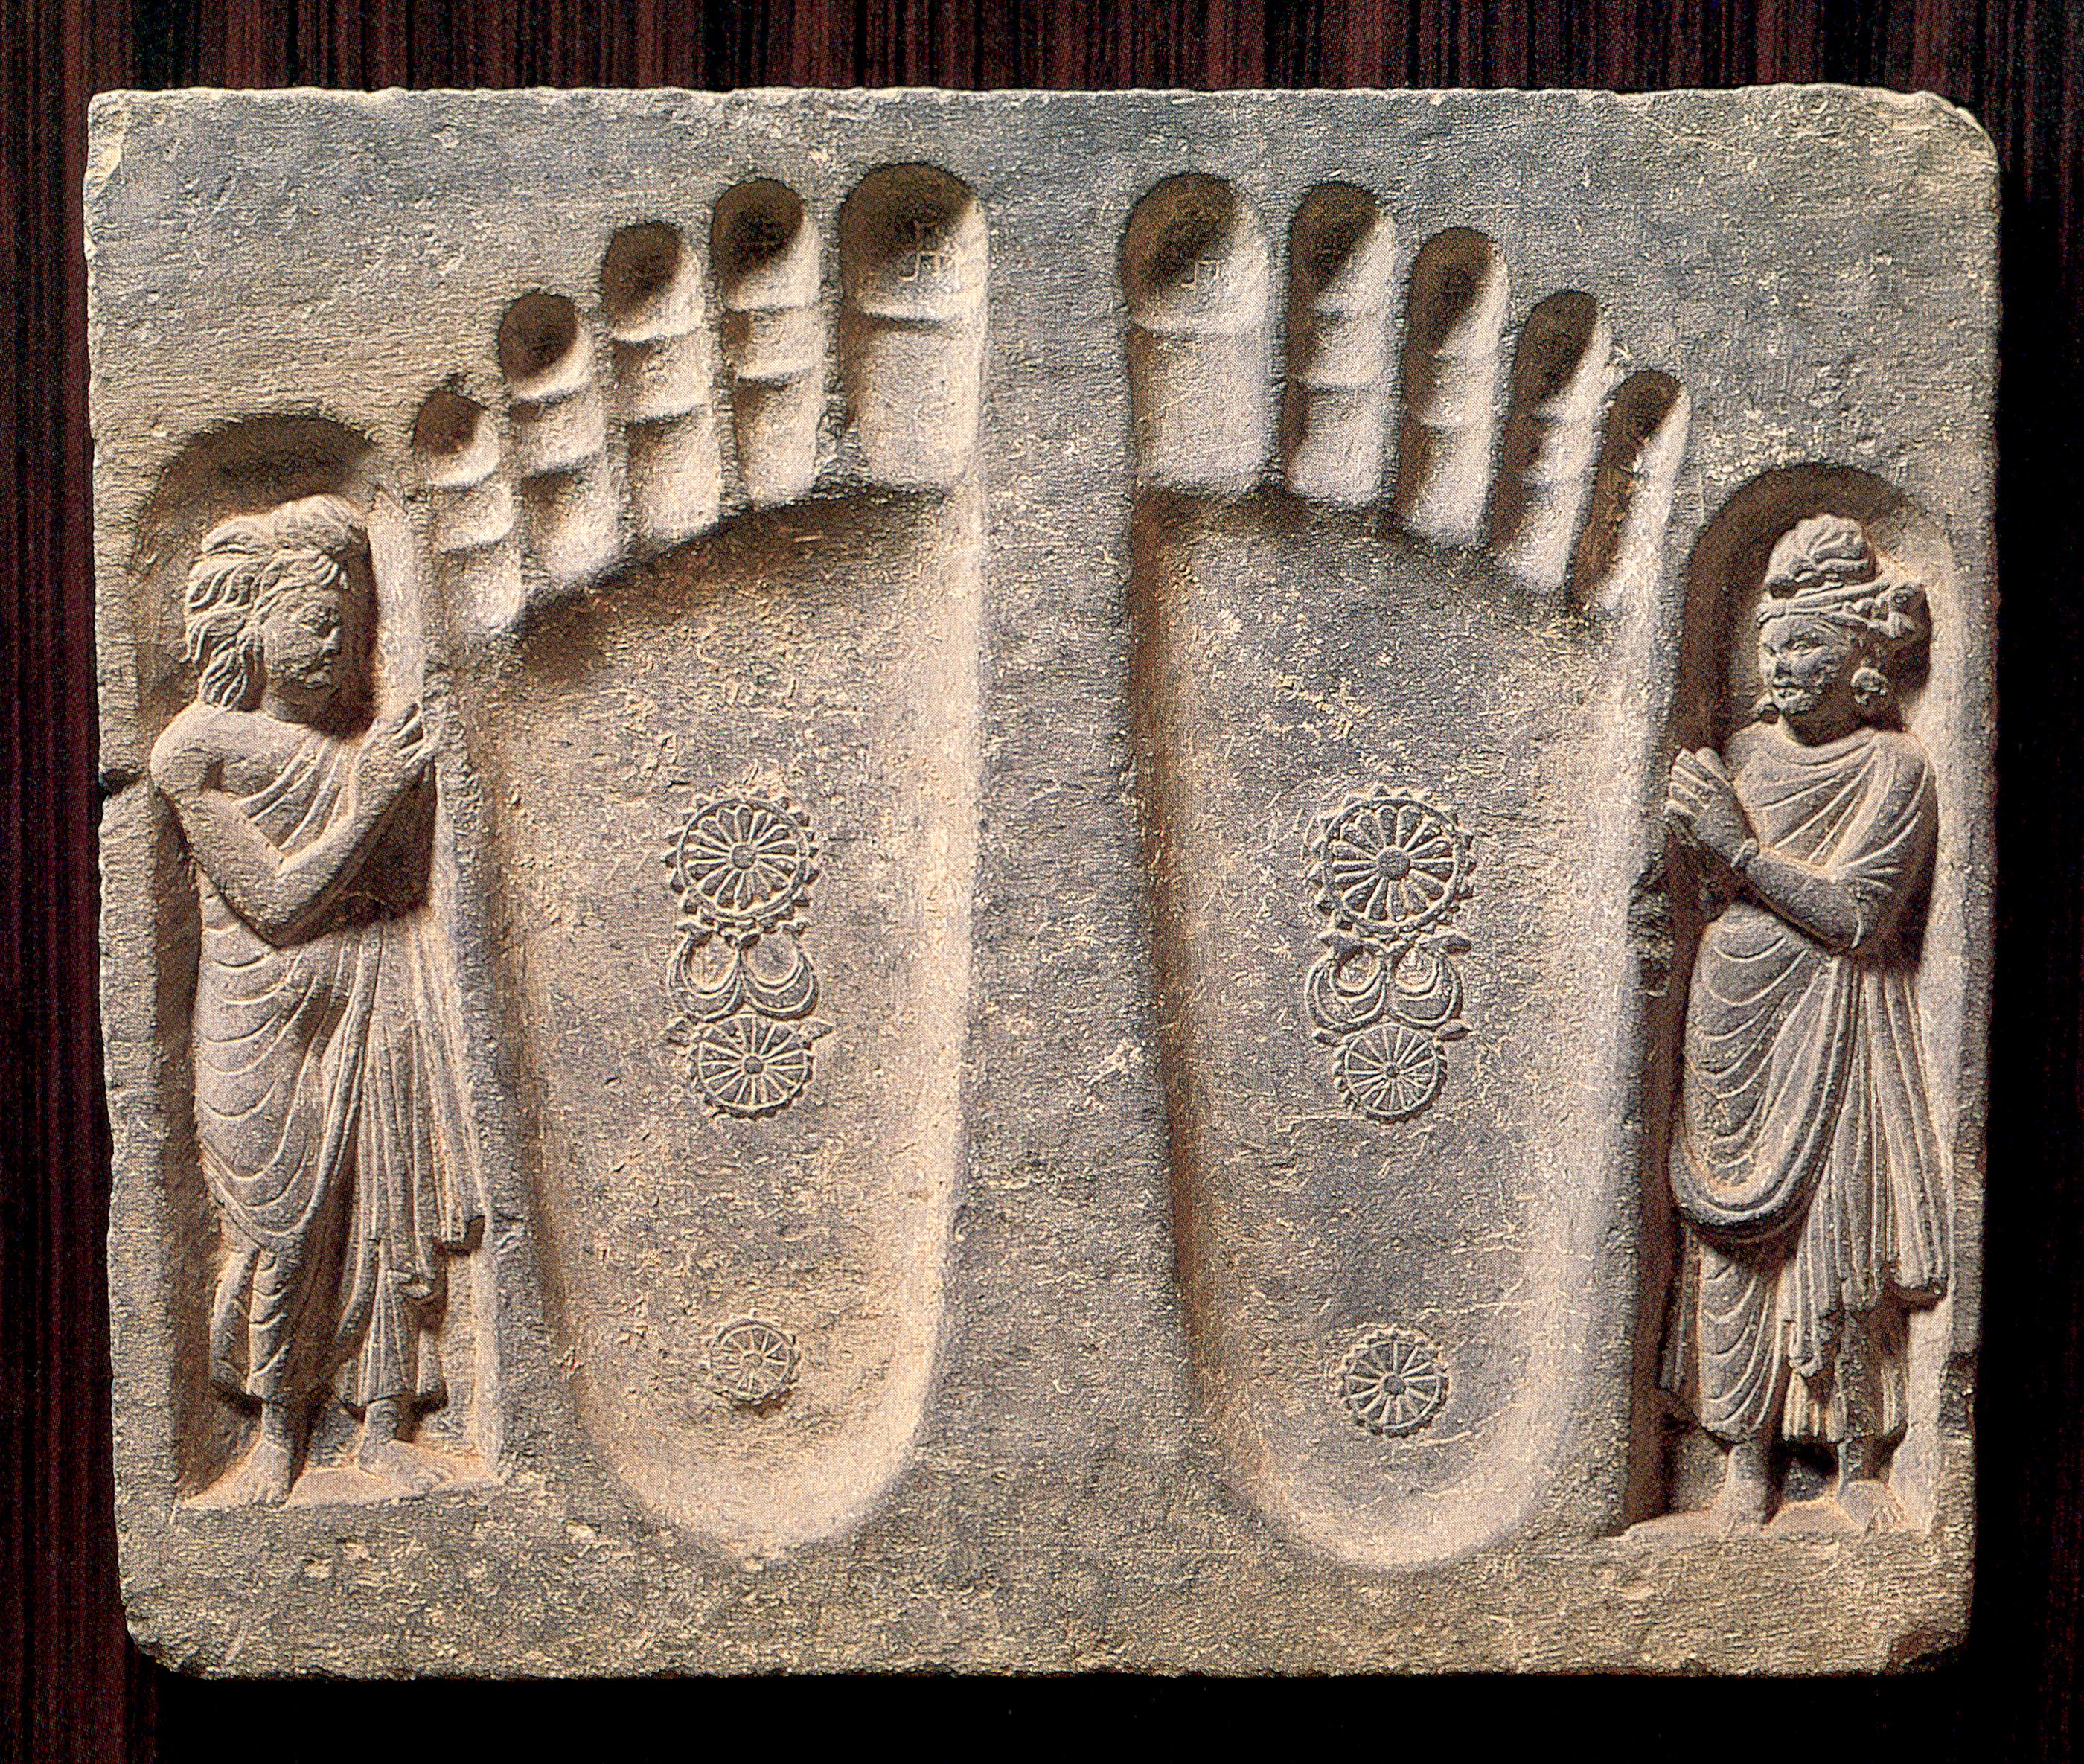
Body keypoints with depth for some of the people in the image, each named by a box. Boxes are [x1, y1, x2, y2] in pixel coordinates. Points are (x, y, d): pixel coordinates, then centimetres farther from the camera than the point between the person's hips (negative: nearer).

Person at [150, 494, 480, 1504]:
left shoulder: (387, 738, 3)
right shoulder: (199, 748, -6)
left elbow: (409, 894, 10)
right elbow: (276, 907, -12)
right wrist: (366, 803, -14)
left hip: (380, 998, 2)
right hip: (266, 1011, -2)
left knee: (392, 1201, 2)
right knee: (277, 1213, 3)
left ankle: (385, 1423, 15)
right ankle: (278, 1428, 23)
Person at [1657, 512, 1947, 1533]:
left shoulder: (1892, 767, -3)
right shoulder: (1746, 749, 11)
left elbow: (1859, 916, -13)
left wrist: (1741, 850, -15)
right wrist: (1703, 842, -4)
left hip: (1833, 1027, -4)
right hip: (1734, 1023, 4)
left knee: (1837, 1238, -5)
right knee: (1732, 1237, 2)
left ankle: (1858, 1470, 8)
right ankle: (1745, 1460, 11)